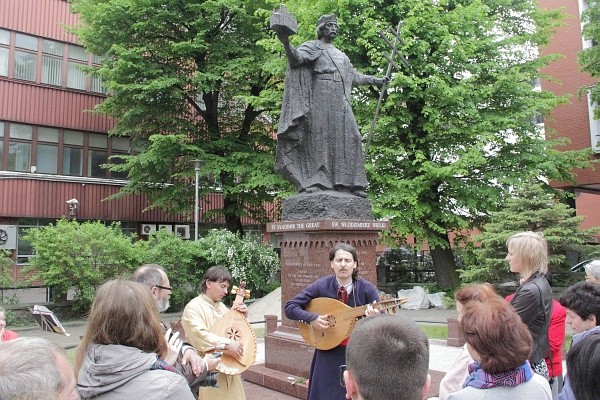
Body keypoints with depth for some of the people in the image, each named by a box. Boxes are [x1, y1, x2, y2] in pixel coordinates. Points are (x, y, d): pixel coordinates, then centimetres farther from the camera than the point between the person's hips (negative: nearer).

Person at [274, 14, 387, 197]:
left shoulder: (340, 55, 30)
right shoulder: (312, 47, 8)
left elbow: (354, 77, 37)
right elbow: (297, 57, -13)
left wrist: (376, 80, 40)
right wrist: (287, 45, -33)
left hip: (340, 101, 7)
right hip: (320, 96, -6)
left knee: (346, 137, -3)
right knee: (317, 135, -14)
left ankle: (346, 182, -3)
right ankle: (312, 181, -18)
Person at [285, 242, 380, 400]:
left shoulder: (367, 288, -10)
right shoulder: (320, 286, -10)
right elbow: (289, 307, -7)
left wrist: (375, 316, -33)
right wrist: (311, 318, -21)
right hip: (328, 353, 0)